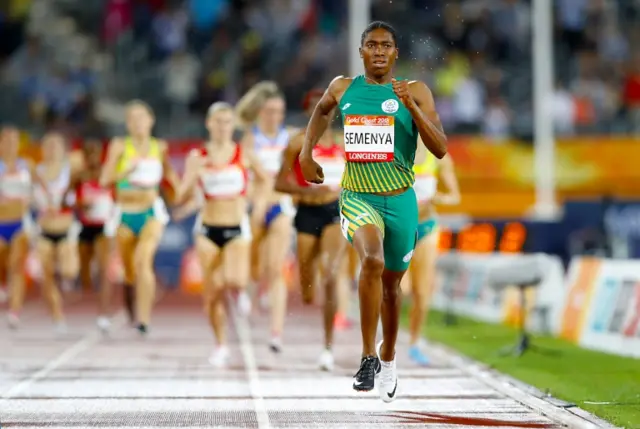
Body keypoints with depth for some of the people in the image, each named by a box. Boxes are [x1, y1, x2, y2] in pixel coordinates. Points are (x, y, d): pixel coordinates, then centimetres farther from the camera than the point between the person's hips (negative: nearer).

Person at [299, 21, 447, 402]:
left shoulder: (416, 92, -5)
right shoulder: (343, 88, 1)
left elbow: (440, 149, -13)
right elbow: (321, 111, 25)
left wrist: (411, 106, -23)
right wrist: (306, 153, 16)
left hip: (400, 201, 1)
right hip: (357, 198, -1)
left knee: (391, 283, 16)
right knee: (372, 260, -30)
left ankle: (388, 356, 43)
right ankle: (368, 355, -23)